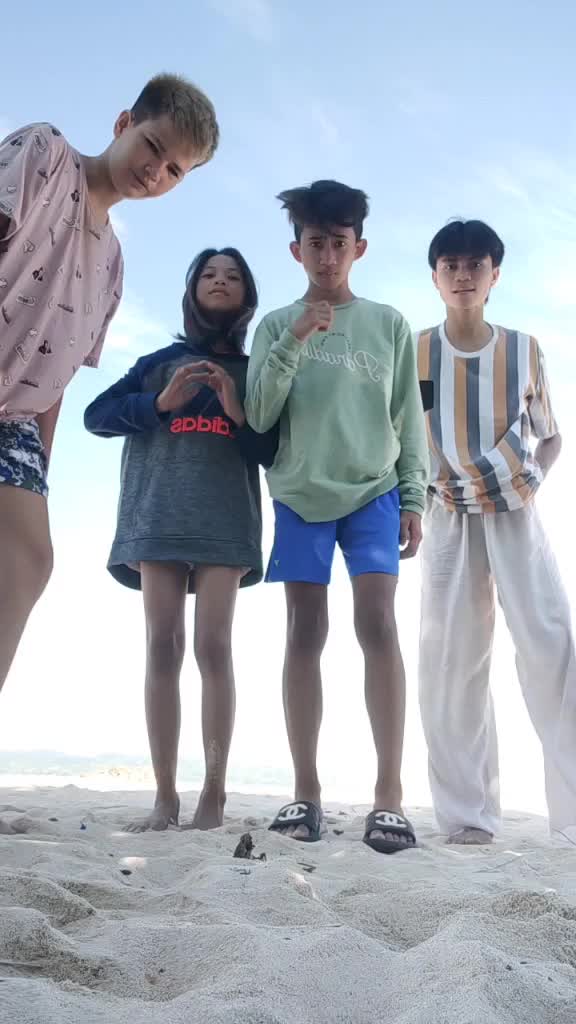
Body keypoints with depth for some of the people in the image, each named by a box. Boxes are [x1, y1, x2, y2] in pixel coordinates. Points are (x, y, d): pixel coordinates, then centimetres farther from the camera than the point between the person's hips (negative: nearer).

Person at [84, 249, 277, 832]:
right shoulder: (160, 363, 18)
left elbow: (277, 453, 8)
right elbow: (97, 415, 8)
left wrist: (239, 415, -9)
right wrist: (159, 403, -7)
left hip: (225, 522, -1)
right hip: (158, 518, 1)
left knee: (213, 646, -10)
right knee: (162, 647, -5)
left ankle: (214, 793, -7)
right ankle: (164, 797, -3)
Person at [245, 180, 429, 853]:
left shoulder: (389, 325, 11)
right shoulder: (278, 325, 9)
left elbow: (409, 419, 9)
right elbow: (258, 418, -1)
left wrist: (413, 499, 1)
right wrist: (294, 342, -11)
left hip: (373, 493, 0)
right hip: (300, 495, 1)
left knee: (377, 625, -13)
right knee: (304, 633, -1)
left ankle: (389, 797, -11)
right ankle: (305, 793, 4)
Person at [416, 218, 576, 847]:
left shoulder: (524, 350, 6)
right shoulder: (414, 353, 5)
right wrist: (418, 490, -7)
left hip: (514, 514, 0)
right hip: (448, 517, 0)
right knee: (450, 658, -3)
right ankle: (467, 814, 3)